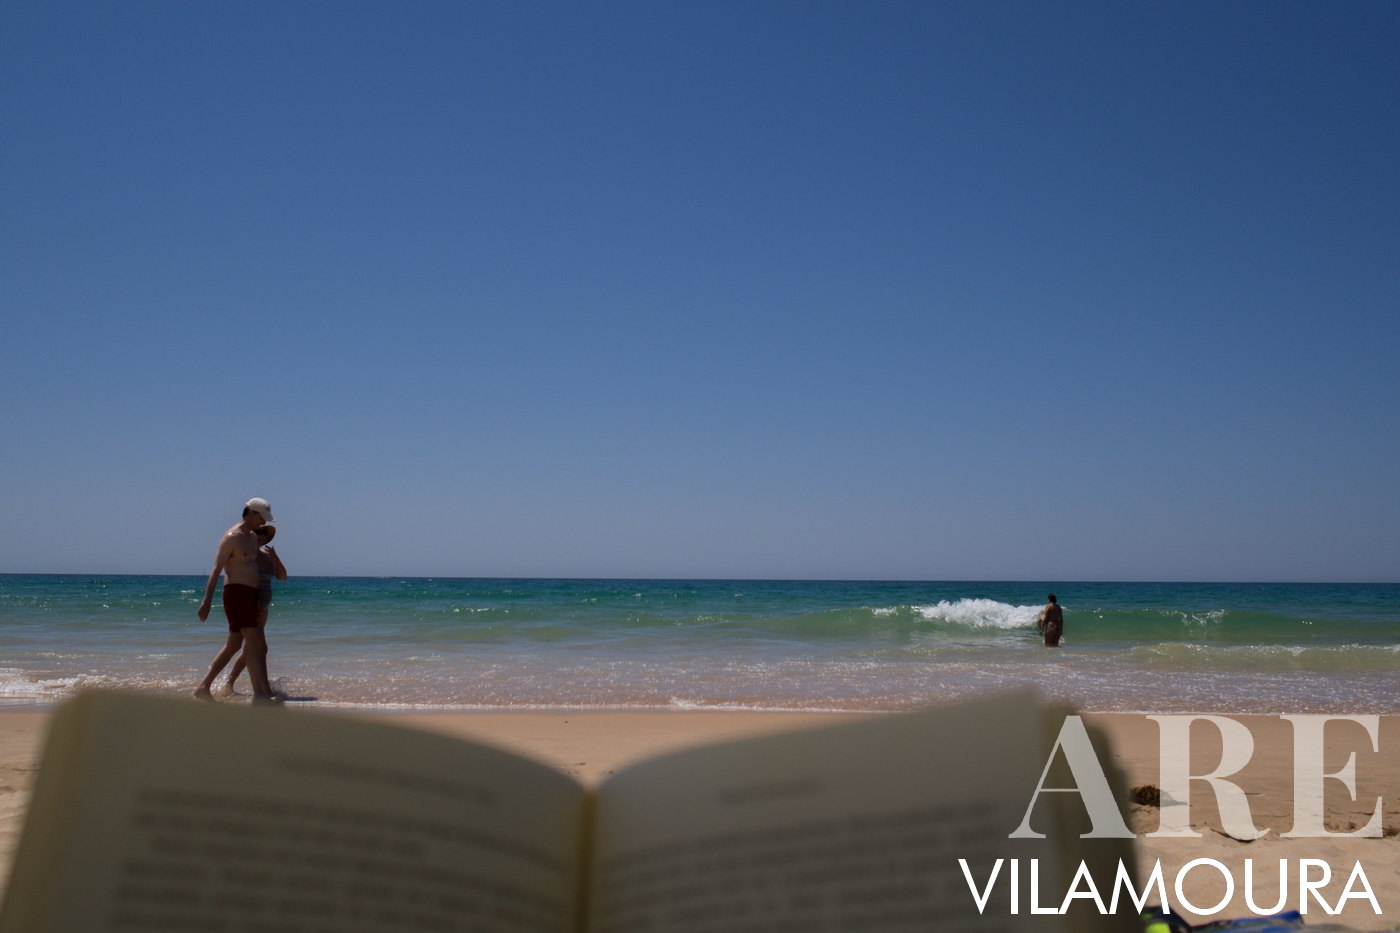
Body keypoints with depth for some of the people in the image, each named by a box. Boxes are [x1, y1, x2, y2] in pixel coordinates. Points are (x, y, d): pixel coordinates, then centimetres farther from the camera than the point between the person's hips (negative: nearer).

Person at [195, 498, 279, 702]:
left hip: (250, 595, 9)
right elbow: (216, 570, -14)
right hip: (236, 593, -9)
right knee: (254, 641, -13)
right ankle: (259, 693, -13)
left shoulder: (253, 537, 17)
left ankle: (204, 687, 19)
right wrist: (207, 601, -19)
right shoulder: (232, 537, -10)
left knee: (234, 644, 12)